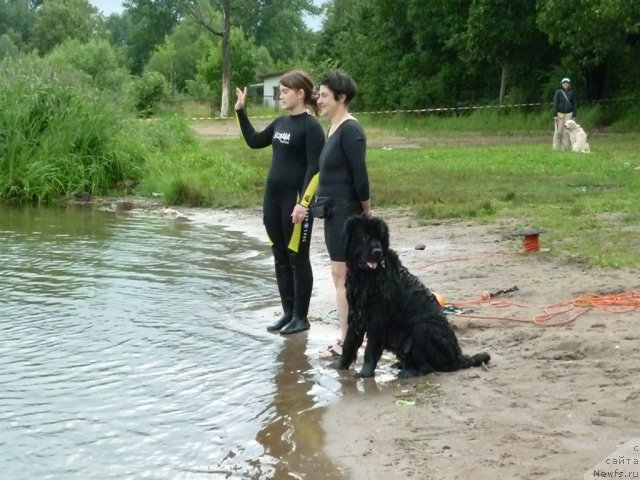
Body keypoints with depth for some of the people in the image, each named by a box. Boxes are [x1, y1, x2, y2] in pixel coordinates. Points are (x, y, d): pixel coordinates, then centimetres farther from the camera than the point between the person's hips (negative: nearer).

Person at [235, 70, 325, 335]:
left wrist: (303, 203, -22)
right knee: (280, 257, 12)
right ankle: (288, 312, 21)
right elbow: (254, 141, 24)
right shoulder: (280, 122, 10)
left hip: (296, 200, -8)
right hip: (273, 198, 8)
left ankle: (301, 317, 10)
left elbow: (314, 168, -17)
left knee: (297, 259, 1)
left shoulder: (311, 126, -12)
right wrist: (241, 111, 16)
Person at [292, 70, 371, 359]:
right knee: (343, 275, 11)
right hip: (333, 210, 9)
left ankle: (346, 343, -1)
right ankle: (347, 339, 16)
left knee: (341, 274, -6)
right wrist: (307, 202, 19)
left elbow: (360, 175, -18)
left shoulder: (350, 130, -17)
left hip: (346, 210, -9)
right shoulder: (334, 129, 13)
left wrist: (366, 213, -12)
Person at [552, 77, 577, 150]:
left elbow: (574, 104, 10)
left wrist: (574, 115, 5)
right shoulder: (558, 92, 0)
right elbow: (555, 104, -2)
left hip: (569, 114, 2)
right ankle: (557, 146, 5)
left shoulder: (571, 93, 7)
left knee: (567, 131, -2)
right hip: (560, 113, -2)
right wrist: (555, 115, -9)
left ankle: (566, 146, 3)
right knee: (559, 130, -3)